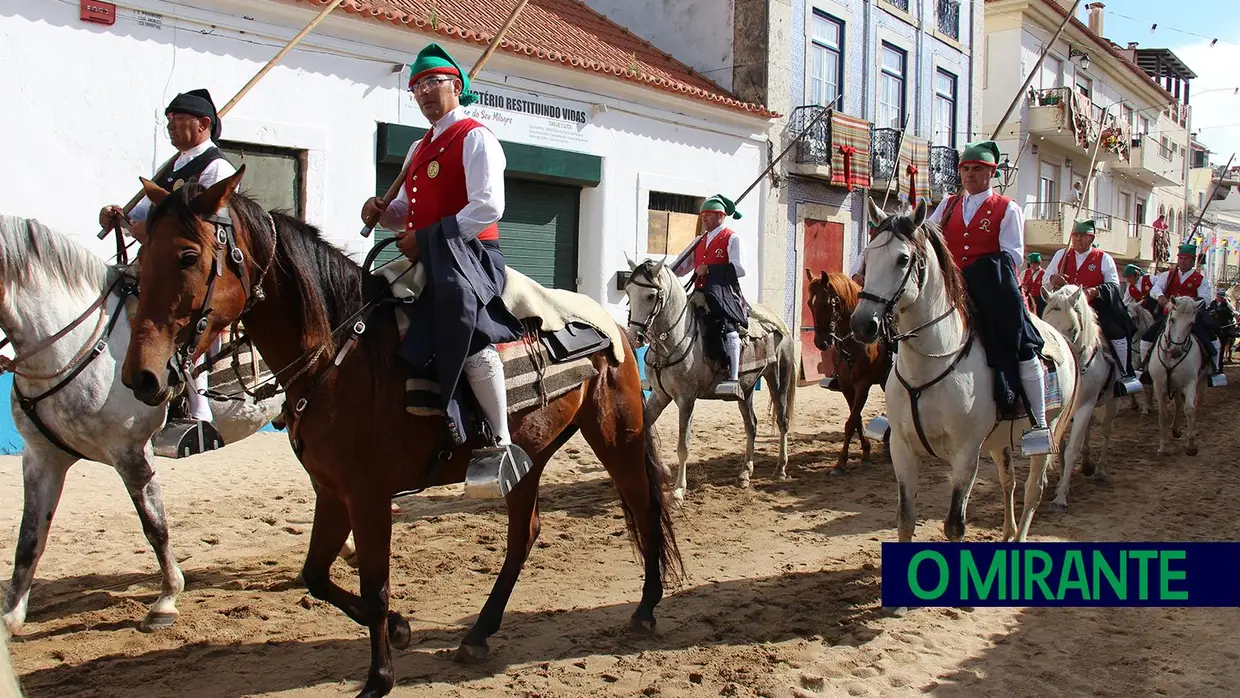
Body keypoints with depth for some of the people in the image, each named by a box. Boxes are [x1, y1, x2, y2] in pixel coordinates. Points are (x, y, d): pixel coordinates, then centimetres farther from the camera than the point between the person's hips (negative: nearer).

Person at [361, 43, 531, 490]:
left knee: (461, 320, -36)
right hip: (426, 258, 10)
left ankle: (500, 445, -34)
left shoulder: (475, 138, -4)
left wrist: (427, 239, -19)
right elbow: (409, 213, 27)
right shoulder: (420, 149, 23)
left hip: (469, 255, -10)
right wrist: (383, 213, 3)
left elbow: (487, 208, -17)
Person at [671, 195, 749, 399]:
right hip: (700, 294, 8)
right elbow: (681, 266, 24)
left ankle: (733, 378, -41)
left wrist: (709, 269, -12)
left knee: (725, 322, -32)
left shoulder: (732, 239, 2)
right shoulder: (699, 241, 23)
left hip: (725, 292, -8)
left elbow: (739, 269, -10)